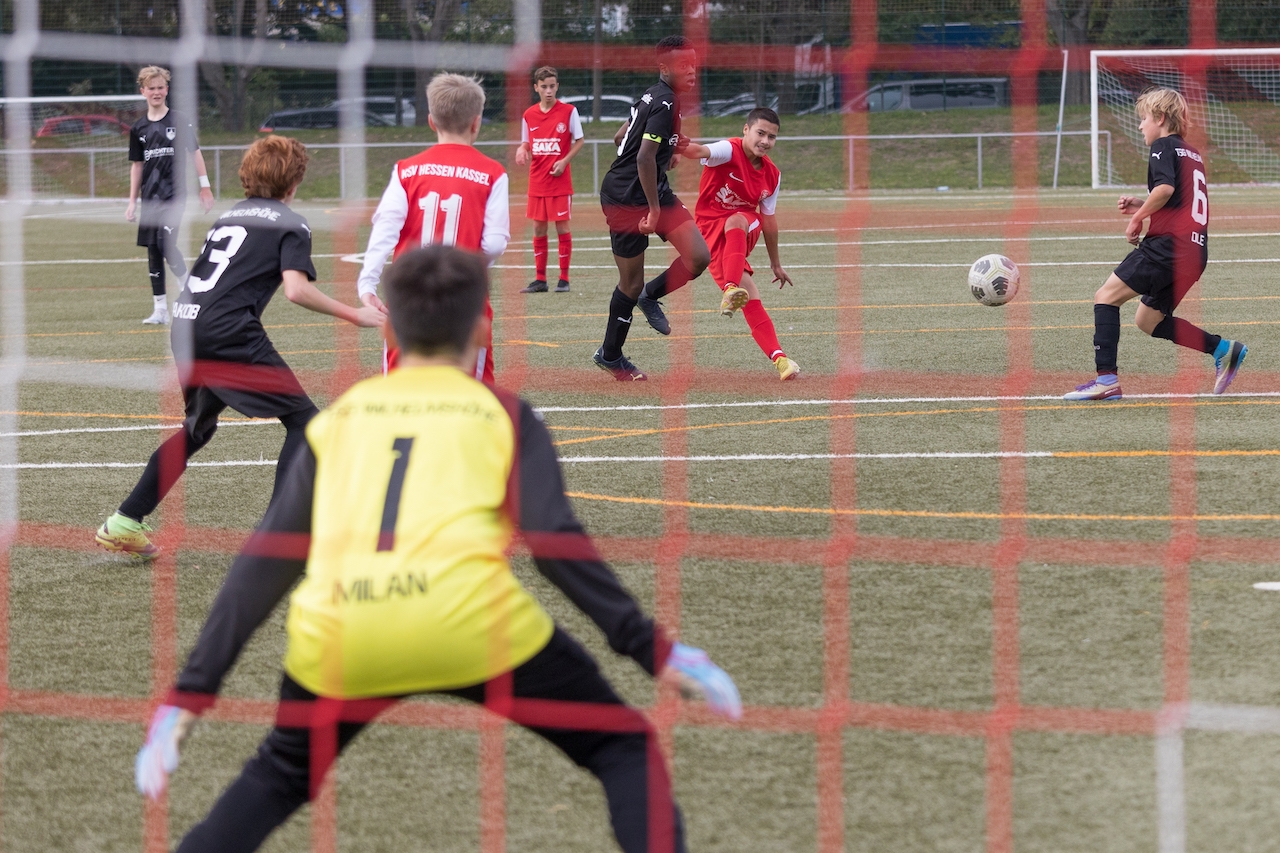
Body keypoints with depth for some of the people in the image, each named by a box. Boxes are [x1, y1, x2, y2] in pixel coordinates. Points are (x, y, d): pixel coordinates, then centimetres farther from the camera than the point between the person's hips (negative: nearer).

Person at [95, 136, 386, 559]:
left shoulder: (229, 216, 23)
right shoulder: (290, 225, 2)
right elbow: (296, 289, -13)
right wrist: (353, 315, -8)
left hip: (187, 328, 8)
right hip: (228, 333, -8)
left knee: (198, 427, 28)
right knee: (303, 421, 0)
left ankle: (124, 524, 28)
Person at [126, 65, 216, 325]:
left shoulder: (179, 122, -2)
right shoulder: (138, 128, 9)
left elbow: (195, 153, 2)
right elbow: (136, 165, 15)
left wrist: (204, 187, 0)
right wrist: (132, 201, 14)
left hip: (173, 193, -5)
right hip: (150, 196, 5)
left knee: (166, 244, -18)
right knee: (152, 250, 5)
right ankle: (160, 308, 9)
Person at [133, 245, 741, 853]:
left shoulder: (338, 418, 25)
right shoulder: (500, 412, 18)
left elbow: (264, 567, 21)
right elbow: (556, 545, 3)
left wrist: (190, 695, 21)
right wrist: (654, 650, 6)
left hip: (337, 640, 3)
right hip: (469, 621, -3)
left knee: (279, 778, 31)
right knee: (624, 750, 17)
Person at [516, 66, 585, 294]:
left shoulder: (568, 111, -5)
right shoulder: (529, 115, 6)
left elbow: (579, 141, 0)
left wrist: (564, 161, -13)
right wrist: (521, 150, -8)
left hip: (560, 180, -4)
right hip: (537, 181, 4)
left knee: (562, 227, -2)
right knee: (538, 228, 6)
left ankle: (564, 279, 4)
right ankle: (540, 279, 12)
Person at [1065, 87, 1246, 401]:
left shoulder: (1163, 147, -4)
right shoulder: (1192, 153, 24)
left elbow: (1166, 187, -23)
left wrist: (1137, 218, -11)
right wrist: (1142, 207, 18)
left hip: (1167, 244, -9)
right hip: (1195, 249, 9)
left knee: (1106, 296, -5)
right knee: (1148, 321, 17)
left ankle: (1106, 379, -14)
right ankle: (1222, 349, 7)